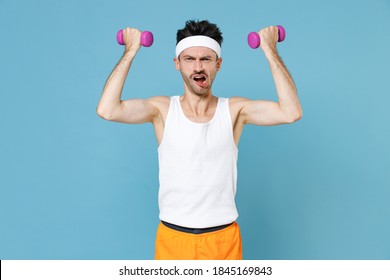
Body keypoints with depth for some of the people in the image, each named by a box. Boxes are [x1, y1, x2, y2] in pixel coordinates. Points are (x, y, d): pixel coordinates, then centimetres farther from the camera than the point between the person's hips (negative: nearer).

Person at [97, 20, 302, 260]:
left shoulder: (235, 110, -4)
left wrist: (270, 50, -12)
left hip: (224, 238, 1)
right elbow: (107, 110, -20)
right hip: (173, 238, 0)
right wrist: (131, 51, -12)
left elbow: (291, 112, -19)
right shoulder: (162, 109, -5)